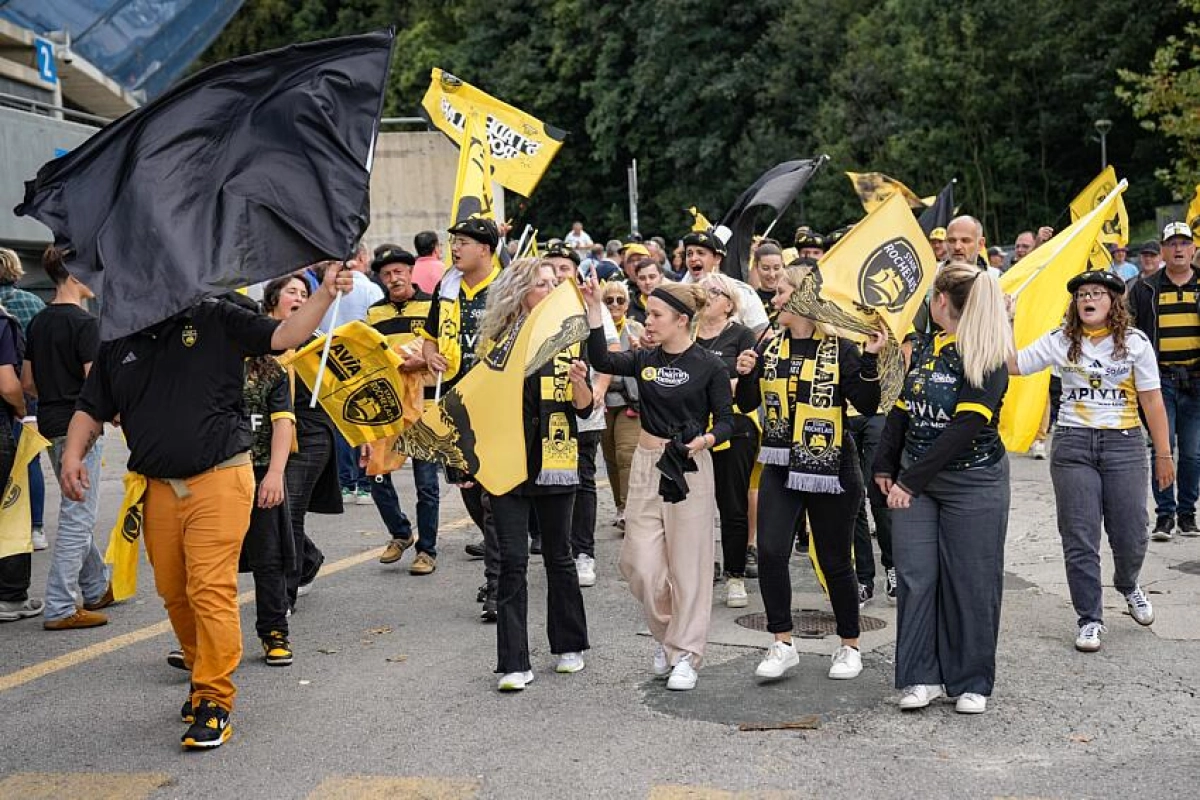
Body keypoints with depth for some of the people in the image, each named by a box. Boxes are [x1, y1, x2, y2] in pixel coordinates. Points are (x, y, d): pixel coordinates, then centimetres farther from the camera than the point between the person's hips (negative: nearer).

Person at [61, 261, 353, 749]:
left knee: (212, 590, -10)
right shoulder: (117, 343, 13)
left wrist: (324, 294, -19)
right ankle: (202, 674, 34)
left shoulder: (217, 320, 2)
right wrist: (73, 454, 1)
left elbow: (284, 336, -5)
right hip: (158, 487, 5)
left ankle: (214, 701, -2)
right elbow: (91, 410, 18)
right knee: (173, 593, 13)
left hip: (219, 480, -5)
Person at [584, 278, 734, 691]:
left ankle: (685, 653, 13)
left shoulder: (709, 366, -6)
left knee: (688, 563, 2)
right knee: (639, 562, 4)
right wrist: (594, 311, -15)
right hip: (646, 465, 5)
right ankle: (666, 631, 29)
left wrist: (705, 440, -25)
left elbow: (725, 421, -5)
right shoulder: (644, 360, 6)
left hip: (689, 468, -4)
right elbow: (602, 361, -10)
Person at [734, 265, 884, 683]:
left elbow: (867, 405, -10)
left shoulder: (839, 349, -7)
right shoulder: (771, 346, 8)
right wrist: (745, 375, -8)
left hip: (830, 469, -4)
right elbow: (748, 405, 11)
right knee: (770, 552, -9)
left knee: (834, 561, 6)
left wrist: (870, 359, -20)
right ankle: (783, 644, 5)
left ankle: (849, 646, 24)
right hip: (780, 466, 4)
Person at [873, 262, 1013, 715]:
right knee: (915, 577, 2)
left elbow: (965, 427, -20)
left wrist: (910, 481, -21)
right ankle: (921, 677, 11)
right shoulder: (927, 348, 8)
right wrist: (886, 467, 6)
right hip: (913, 480, 6)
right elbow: (903, 409, 13)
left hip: (973, 481, -5)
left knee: (970, 582, 3)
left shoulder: (988, 358, -12)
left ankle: (972, 683, 15)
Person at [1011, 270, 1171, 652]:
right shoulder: (1059, 342, 4)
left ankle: (1128, 585, 39)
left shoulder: (1135, 342, 0)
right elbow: (1012, 365, -1)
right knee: (1079, 538, 0)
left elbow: (1151, 400, 1)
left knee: (1131, 533, 4)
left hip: (1124, 445, -1)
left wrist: (1164, 454, 1)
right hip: (1072, 445, 1)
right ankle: (1090, 619, 13)